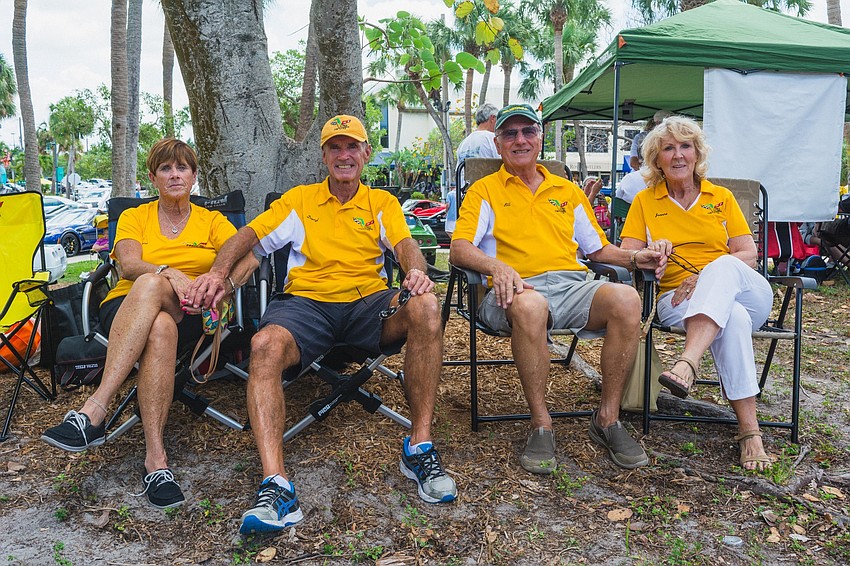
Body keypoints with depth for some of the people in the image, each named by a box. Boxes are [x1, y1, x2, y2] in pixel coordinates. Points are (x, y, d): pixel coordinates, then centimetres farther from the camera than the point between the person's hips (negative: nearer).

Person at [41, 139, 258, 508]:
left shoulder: (211, 221, 19)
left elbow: (248, 257, -2)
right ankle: (156, 458, -45)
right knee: (160, 328, -38)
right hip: (126, 308, 1)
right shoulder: (134, 217, 20)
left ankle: (93, 410, -44)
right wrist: (169, 273, -24)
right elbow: (128, 264, -2)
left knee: (149, 285, -37)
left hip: (187, 314, 0)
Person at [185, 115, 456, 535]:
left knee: (425, 307, -33)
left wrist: (416, 271, -22)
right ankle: (275, 485, -39)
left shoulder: (382, 202, 20)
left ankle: (419, 448, -25)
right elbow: (247, 235, 12)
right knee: (265, 345, -34)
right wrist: (218, 272, -8)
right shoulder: (299, 199, 20)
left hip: (369, 300, 0)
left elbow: (405, 245, 3)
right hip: (307, 301, 0)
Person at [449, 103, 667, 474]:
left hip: (572, 286, 4)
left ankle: (608, 419, -15)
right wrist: (497, 266, -22)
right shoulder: (484, 190, 14)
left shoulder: (568, 191, 27)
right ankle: (541, 425, -24)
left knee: (626, 298, -29)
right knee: (529, 305, -41)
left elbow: (597, 249, 27)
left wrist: (633, 258, 6)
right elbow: (459, 250, -1)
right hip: (519, 289, -3)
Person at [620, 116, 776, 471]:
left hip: (745, 293, 1)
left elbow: (749, 255, 6)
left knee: (724, 265, -36)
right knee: (733, 317, -36)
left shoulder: (722, 198, 16)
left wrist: (706, 276, -14)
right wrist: (651, 253, -22)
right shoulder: (644, 201, 14)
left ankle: (686, 364, -52)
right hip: (676, 300, -1)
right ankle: (749, 431, -37)